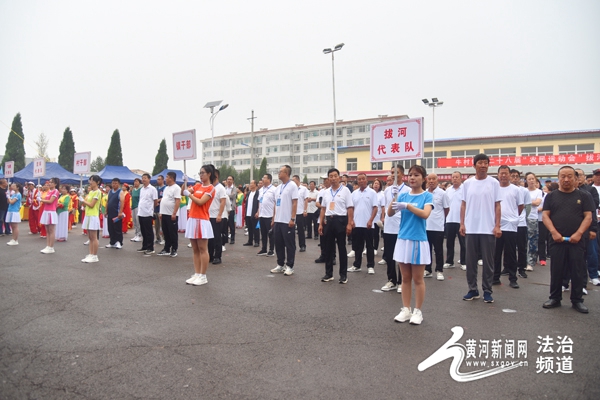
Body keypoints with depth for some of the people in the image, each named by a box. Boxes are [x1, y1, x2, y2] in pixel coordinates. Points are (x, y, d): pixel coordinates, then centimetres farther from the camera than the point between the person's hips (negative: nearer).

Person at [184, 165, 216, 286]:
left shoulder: (211, 188, -6)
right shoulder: (197, 185, 15)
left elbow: (200, 202, -16)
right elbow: (183, 192, 15)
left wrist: (189, 194, -8)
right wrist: (185, 182, 1)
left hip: (202, 221, -7)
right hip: (192, 220, 7)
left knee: (202, 250, -2)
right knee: (195, 250, 10)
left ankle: (203, 276, 3)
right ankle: (196, 274, 16)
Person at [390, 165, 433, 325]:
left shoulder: (427, 195, -3)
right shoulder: (403, 195, 7)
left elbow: (425, 214, -19)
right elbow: (390, 213, -1)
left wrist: (407, 206, -23)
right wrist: (394, 198, -16)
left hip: (418, 241, -4)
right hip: (403, 240, 4)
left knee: (418, 279, 5)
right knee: (406, 278, 11)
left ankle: (417, 311, 17)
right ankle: (406, 309, 21)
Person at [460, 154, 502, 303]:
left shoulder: (494, 183, 0)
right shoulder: (467, 183, 5)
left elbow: (497, 206, 0)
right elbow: (463, 205, 7)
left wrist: (497, 226, -6)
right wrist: (462, 224, 1)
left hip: (488, 229, -2)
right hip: (471, 228, 2)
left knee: (488, 261, 5)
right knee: (471, 261, 7)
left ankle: (487, 291, 15)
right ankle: (473, 289, 18)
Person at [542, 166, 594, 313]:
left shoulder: (584, 196, 6)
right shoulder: (551, 196, 7)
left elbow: (588, 217, 0)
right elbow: (545, 215, 1)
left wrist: (579, 233, -13)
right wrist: (553, 232, -12)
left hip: (577, 240, 0)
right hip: (557, 240, 1)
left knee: (578, 271, 5)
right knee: (556, 271, 7)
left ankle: (577, 300, 17)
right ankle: (555, 298, 17)